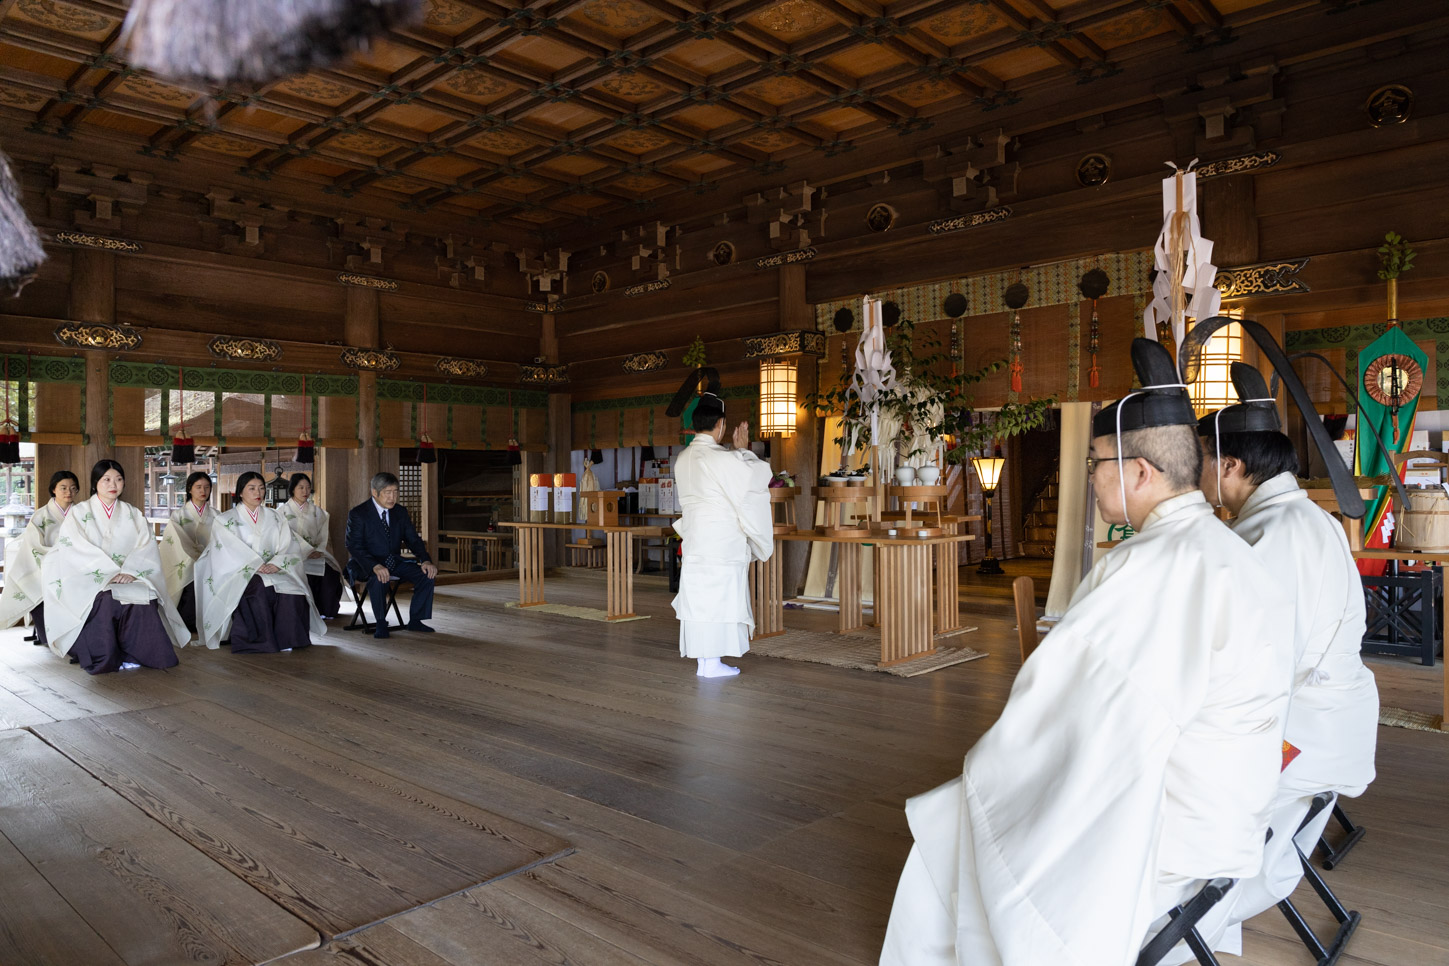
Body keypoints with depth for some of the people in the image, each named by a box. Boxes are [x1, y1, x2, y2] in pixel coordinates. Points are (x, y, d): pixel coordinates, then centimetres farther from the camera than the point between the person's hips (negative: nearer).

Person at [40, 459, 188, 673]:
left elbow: (147, 548, 4)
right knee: (105, 600, -36)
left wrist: (130, 571, -16)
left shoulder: (133, 515, 17)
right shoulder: (79, 513, 10)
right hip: (90, 581, -2)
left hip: (131, 581, 2)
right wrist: (110, 572, -17)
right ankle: (104, 658, -18)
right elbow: (76, 550, -4)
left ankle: (131, 656, -15)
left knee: (143, 599, -32)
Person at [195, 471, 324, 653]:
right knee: (258, 588, -36)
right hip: (238, 574, -2)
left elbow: (289, 546, 6)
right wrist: (255, 565, -19)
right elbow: (230, 551, -5)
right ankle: (256, 639, -27)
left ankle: (286, 639, -21)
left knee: (291, 592, -30)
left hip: (274, 572, 2)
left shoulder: (274, 517, 17)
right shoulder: (225, 520, 9)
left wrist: (276, 563, -15)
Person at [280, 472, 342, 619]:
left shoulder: (317, 512, 18)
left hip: (316, 553, 3)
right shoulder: (282, 511, 7)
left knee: (331, 572, -25)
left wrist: (319, 550, -10)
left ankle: (325, 612, -13)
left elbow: (323, 534, 10)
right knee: (306, 576, -32)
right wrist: (307, 551, -17)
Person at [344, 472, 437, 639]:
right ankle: (381, 624, -20)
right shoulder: (357, 514, -10)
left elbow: (413, 539, 5)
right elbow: (354, 546, -17)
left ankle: (415, 620, -6)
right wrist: (375, 566, -35)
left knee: (427, 574, -16)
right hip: (368, 564, -5)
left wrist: (426, 560, -15)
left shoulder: (401, 512, 7)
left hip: (395, 562, 5)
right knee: (378, 578, -38)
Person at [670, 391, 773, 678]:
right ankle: (712, 662, 3)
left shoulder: (683, 459, 6)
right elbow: (759, 475, -7)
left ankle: (703, 660, 16)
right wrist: (742, 449, 7)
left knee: (698, 597, 9)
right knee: (718, 598, -1)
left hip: (694, 539, 7)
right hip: (722, 541, -7)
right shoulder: (724, 459, -16)